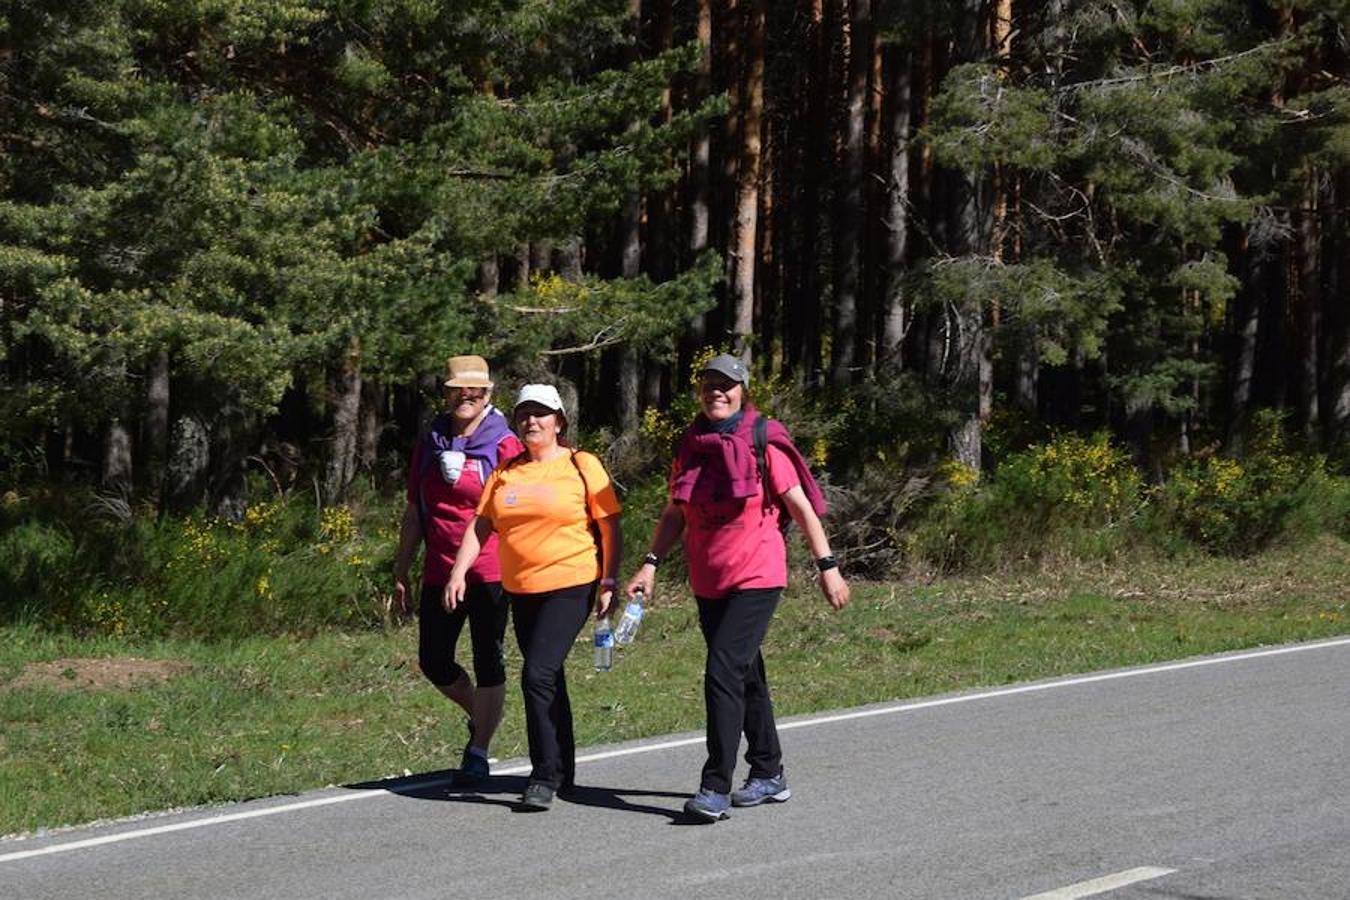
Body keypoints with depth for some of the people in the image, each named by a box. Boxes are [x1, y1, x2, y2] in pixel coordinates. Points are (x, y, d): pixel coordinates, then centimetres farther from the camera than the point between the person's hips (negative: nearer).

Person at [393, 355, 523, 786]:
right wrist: (400, 572, 15)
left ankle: (478, 752, 9)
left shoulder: (504, 445, -3)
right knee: (433, 660, 7)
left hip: (491, 572, -5)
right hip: (440, 572, 5)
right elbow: (414, 513, 16)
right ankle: (480, 715, 33)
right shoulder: (429, 445, 11)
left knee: (487, 661, 1)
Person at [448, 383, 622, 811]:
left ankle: (545, 776, -10)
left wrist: (609, 581, -8)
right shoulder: (505, 473, 11)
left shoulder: (582, 466, -3)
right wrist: (459, 572, -1)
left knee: (538, 674, -17)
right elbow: (481, 525, 10)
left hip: (570, 585, -6)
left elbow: (609, 527, -2)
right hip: (521, 589, 6)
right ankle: (564, 771, 26)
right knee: (548, 681, 14)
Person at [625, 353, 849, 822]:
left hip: (756, 579, -6)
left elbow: (802, 508, -4)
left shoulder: (763, 446, -7)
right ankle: (769, 775, 27)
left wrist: (827, 567, -6)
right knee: (746, 677, 15)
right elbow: (674, 513, 13)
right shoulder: (692, 447, 8)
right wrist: (651, 564, 2)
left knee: (723, 673, -17)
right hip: (709, 583, 6)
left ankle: (716, 787, -17)